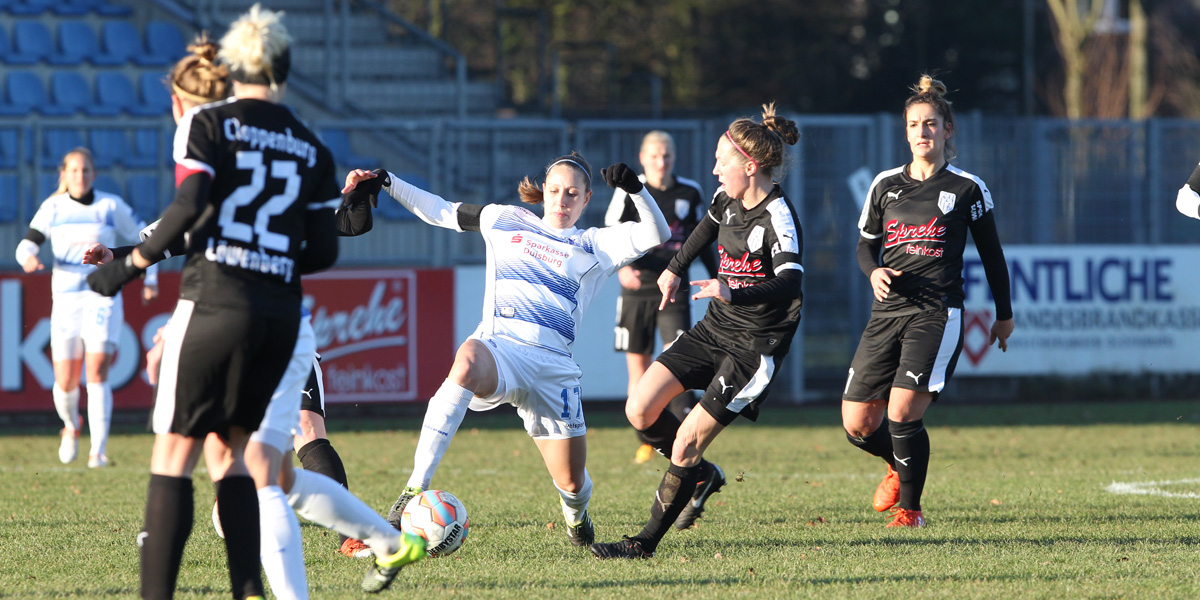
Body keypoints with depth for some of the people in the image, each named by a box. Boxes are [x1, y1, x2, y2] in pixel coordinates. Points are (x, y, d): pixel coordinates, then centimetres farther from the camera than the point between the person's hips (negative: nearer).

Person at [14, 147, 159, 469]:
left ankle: (99, 451, -19)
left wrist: (150, 279, 6)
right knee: (65, 382, 0)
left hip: (103, 296, -2)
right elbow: (27, 244, 2)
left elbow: (144, 237, 12)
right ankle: (71, 424, 35)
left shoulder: (111, 206, 1)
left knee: (97, 371, -18)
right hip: (66, 299, 2)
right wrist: (28, 258, -22)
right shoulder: (52, 208, 3)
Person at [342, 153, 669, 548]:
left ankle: (576, 516, 42)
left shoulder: (595, 247, 15)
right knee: (467, 361, -41)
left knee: (572, 482, -1)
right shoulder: (506, 221, 19)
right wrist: (385, 181, 19)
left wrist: (635, 189, -13)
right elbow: (440, 211, 27)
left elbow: (656, 235, 3)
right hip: (497, 345, -1)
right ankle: (415, 491, -46)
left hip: (552, 363, 1)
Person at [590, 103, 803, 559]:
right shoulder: (729, 199, 2)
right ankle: (702, 477, 24)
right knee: (640, 410, 0)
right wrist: (675, 269, 32)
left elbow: (790, 283, -38)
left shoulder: (778, 217, -22)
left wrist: (733, 293, -53)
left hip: (755, 345, -8)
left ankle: (647, 543, 1)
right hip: (716, 330, 8)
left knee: (687, 443, -11)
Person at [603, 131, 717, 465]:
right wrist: (622, 267, -26)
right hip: (637, 289, 0)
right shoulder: (629, 192, -2)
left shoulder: (690, 193, 5)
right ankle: (647, 441, 16)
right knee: (638, 366, 3)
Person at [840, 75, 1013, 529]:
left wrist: (1004, 314, 15)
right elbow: (866, 245, 20)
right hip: (887, 313, 4)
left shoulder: (967, 188, 3)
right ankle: (899, 467, 32)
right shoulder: (885, 185, 13)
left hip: (938, 315, -4)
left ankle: (910, 508, -1)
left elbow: (991, 254, 11)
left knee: (902, 413, -19)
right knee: (857, 423, -1)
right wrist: (874, 272, -3)